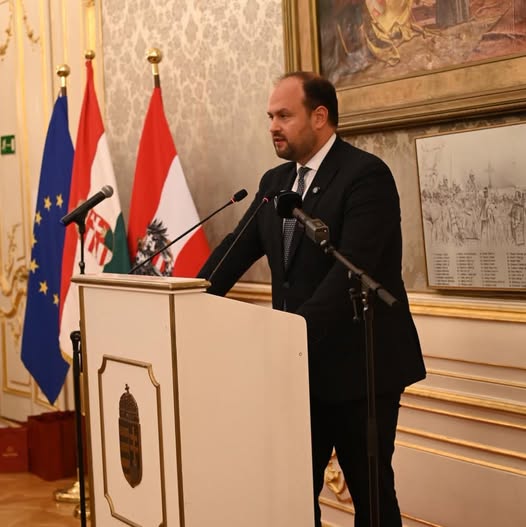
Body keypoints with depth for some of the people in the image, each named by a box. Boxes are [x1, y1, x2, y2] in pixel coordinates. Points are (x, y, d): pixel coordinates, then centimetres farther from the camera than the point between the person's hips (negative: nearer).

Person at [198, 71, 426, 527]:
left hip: (359, 366, -7)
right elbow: (236, 249, 6)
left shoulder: (366, 174, -14)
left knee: (371, 489, 6)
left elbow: (350, 270, -24)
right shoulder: (275, 182, 10)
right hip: (302, 366, 7)